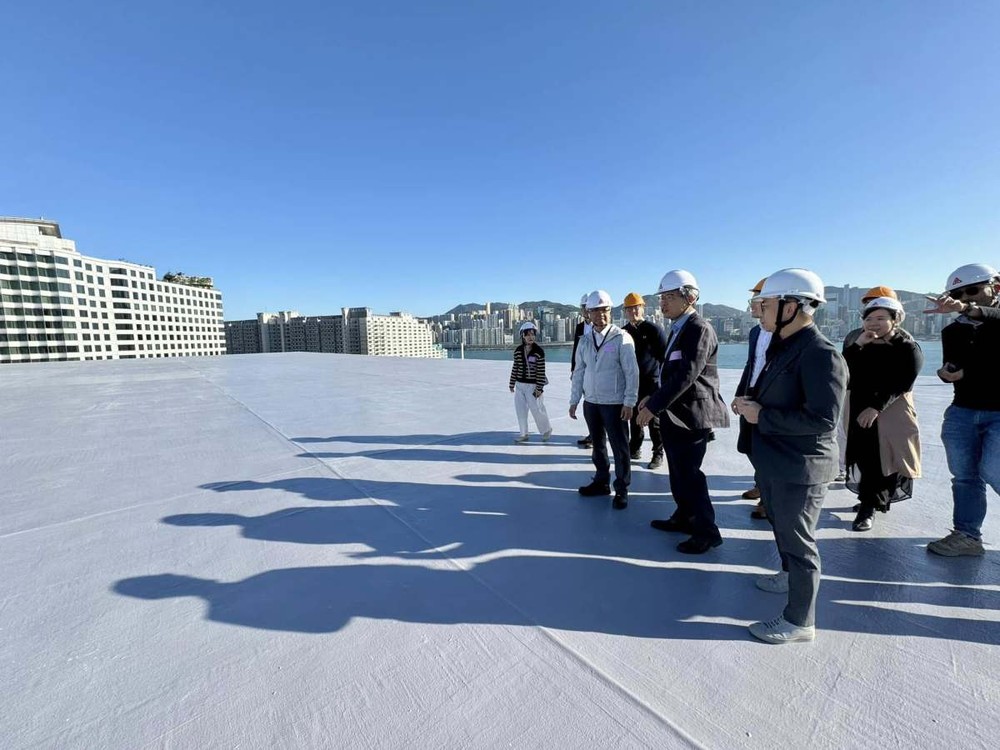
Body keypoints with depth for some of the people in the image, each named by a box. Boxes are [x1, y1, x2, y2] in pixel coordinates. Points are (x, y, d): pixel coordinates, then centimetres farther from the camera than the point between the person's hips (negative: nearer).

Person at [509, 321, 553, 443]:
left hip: (532, 386, -5)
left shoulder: (539, 351, -11)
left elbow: (541, 371, -11)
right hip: (520, 385, 5)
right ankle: (524, 434, 24)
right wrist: (512, 384, 11)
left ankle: (546, 430, 28)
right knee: (520, 410, 9)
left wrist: (539, 388, -12)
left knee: (537, 410, 3)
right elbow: (515, 368, 9)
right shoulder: (518, 351, 2)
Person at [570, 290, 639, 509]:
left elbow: (632, 372, -10)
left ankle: (621, 490, 20)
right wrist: (574, 400, 8)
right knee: (597, 444, 17)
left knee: (619, 447, 4)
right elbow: (578, 372, 9)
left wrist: (629, 402, -14)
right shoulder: (584, 341, 6)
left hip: (614, 403, -5)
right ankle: (601, 482, 34)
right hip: (591, 402, 5)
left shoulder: (621, 338, -9)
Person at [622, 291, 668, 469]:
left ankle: (658, 454, 15)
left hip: (651, 382, -4)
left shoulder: (654, 329, -7)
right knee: (634, 418, 14)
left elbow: (665, 356, -7)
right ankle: (634, 448, 28)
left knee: (654, 420, 2)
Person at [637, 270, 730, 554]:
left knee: (690, 475, 2)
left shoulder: (700, 329, -16)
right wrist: (654, 398, 10)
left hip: (693, 415, -9)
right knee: (679, 473, 19)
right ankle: (684, 518, 35)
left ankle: (706, 531, 19)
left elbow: (686, 376, -25)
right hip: (675, 414, 9)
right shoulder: (678, 329, 12)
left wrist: (654, 406, -23)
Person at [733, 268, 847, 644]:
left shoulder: (821, 355, -22)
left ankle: (799, 620, 24)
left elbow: (822, 420, -27)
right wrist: (750, 403, 1)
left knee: (797, 540, 6)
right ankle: (790, 575, 51)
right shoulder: (782, 348, 8)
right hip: (773, 461, 9)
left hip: (799, 468, -9)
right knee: (781, 525, 27)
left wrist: (760, 415, -22)